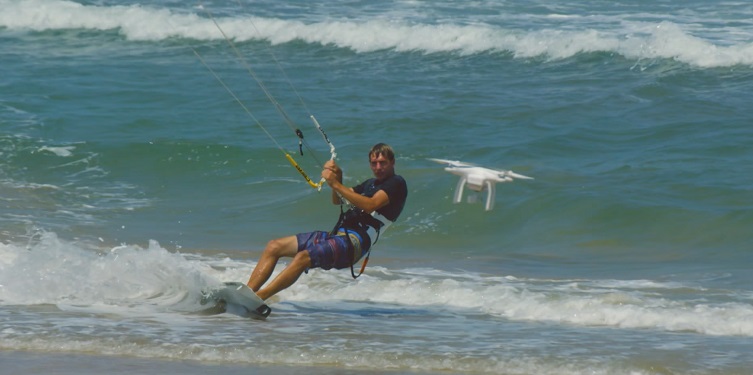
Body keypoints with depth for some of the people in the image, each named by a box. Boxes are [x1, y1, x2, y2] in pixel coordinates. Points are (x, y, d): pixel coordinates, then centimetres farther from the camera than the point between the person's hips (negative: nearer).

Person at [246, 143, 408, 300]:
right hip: (336, 234, 10)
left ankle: (256, 299, -41)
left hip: (355, 242, -10)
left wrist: (336, 185, -18)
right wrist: (337, 177, 9)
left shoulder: (397, 183, 0)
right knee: (274, 247, 0)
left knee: (303, 257, -32)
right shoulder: (370, 183, 28)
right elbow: (337, 200, 29)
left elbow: (370, 206, -17)